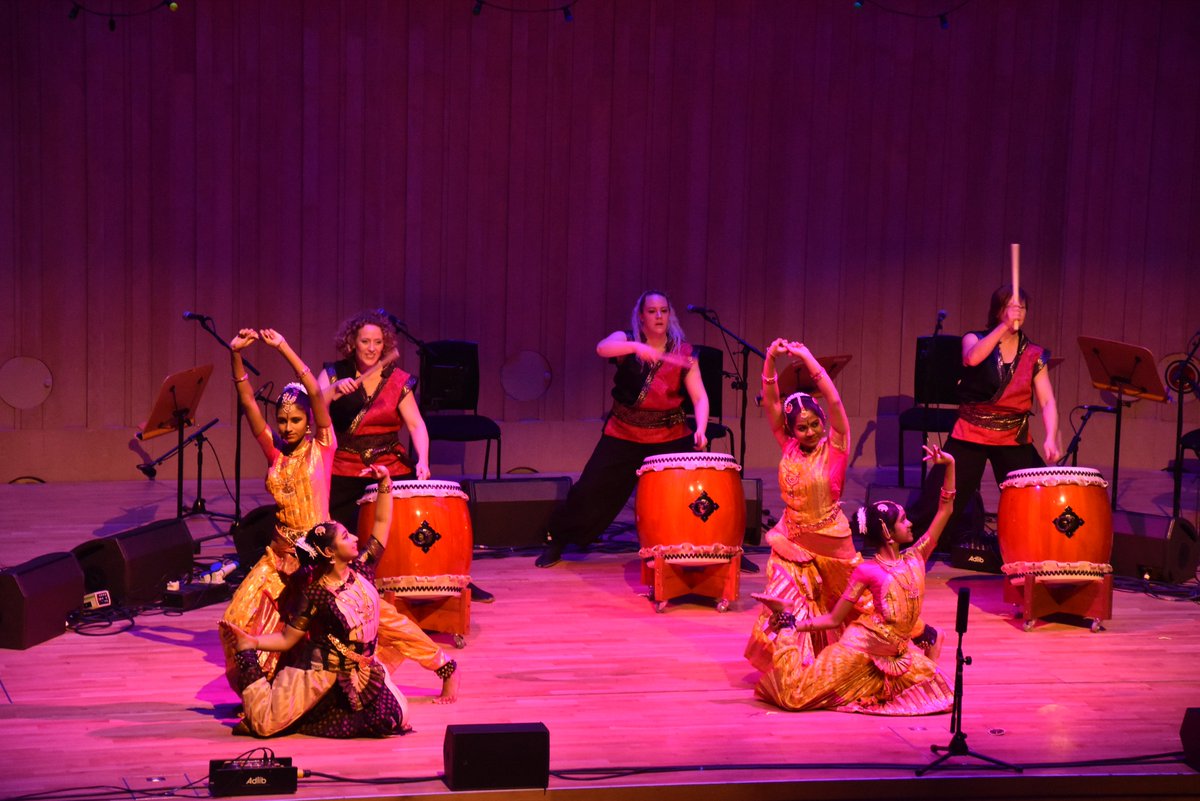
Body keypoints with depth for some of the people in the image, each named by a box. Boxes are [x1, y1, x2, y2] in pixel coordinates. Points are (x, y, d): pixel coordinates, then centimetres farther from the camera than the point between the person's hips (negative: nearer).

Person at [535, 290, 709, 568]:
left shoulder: (683, 351, -2)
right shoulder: (627, 339, -5)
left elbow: (700, 397, -7)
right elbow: (602, 348, -29)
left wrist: (700, 429, -25)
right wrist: (636, 347, -47)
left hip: (671, 437, 1)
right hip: (624, 435, -1)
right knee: (591, 490, -2)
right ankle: (557, 541, 19)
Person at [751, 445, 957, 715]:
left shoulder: (915, 558, 3)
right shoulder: (866, 570, -11)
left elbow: (945, 511, 4)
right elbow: (833, 619, -6)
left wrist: (949, 465, -2)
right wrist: (790, 623, -15)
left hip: (898, 652, 6)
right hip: (861, 645, -6)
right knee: (795, 695, -9)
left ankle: (874, 686, 15)